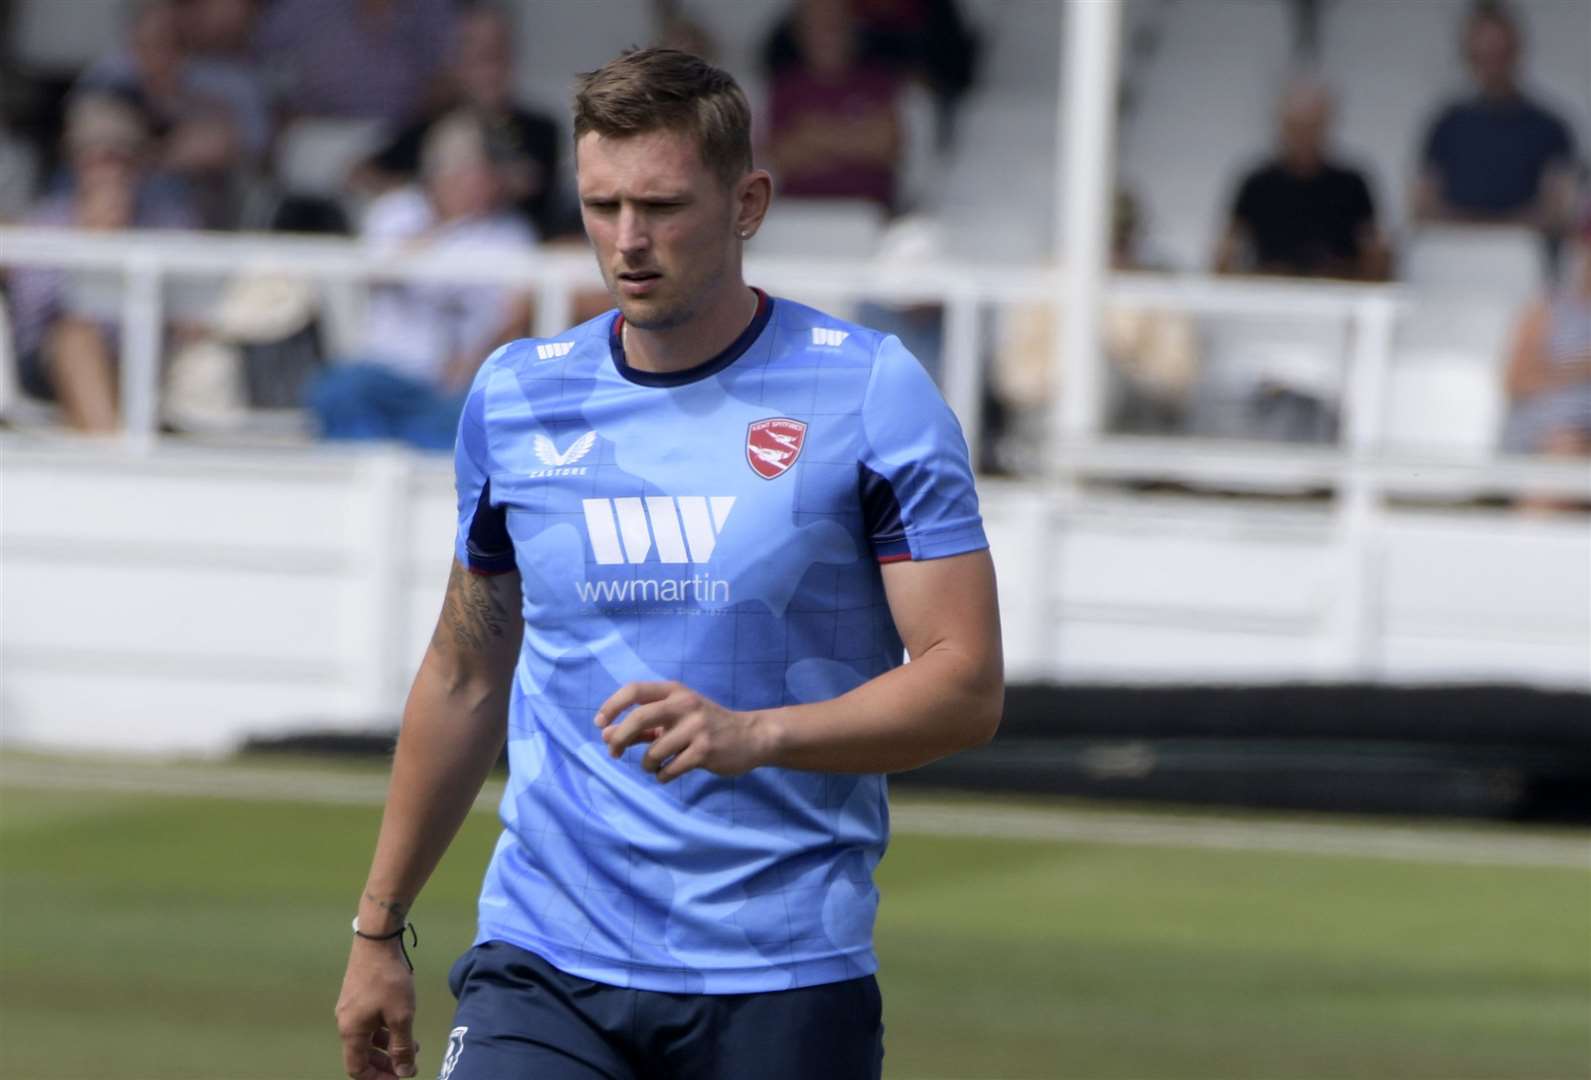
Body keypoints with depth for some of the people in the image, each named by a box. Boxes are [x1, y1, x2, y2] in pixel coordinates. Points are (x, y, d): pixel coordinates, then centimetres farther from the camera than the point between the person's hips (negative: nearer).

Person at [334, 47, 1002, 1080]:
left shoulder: (872, 391, -3)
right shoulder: (515, 396, 8)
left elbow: (968, 686, -6)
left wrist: (753, 734, -21)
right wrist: (380, 928, 22)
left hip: (786, 983, -2)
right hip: (544, 962, 2)